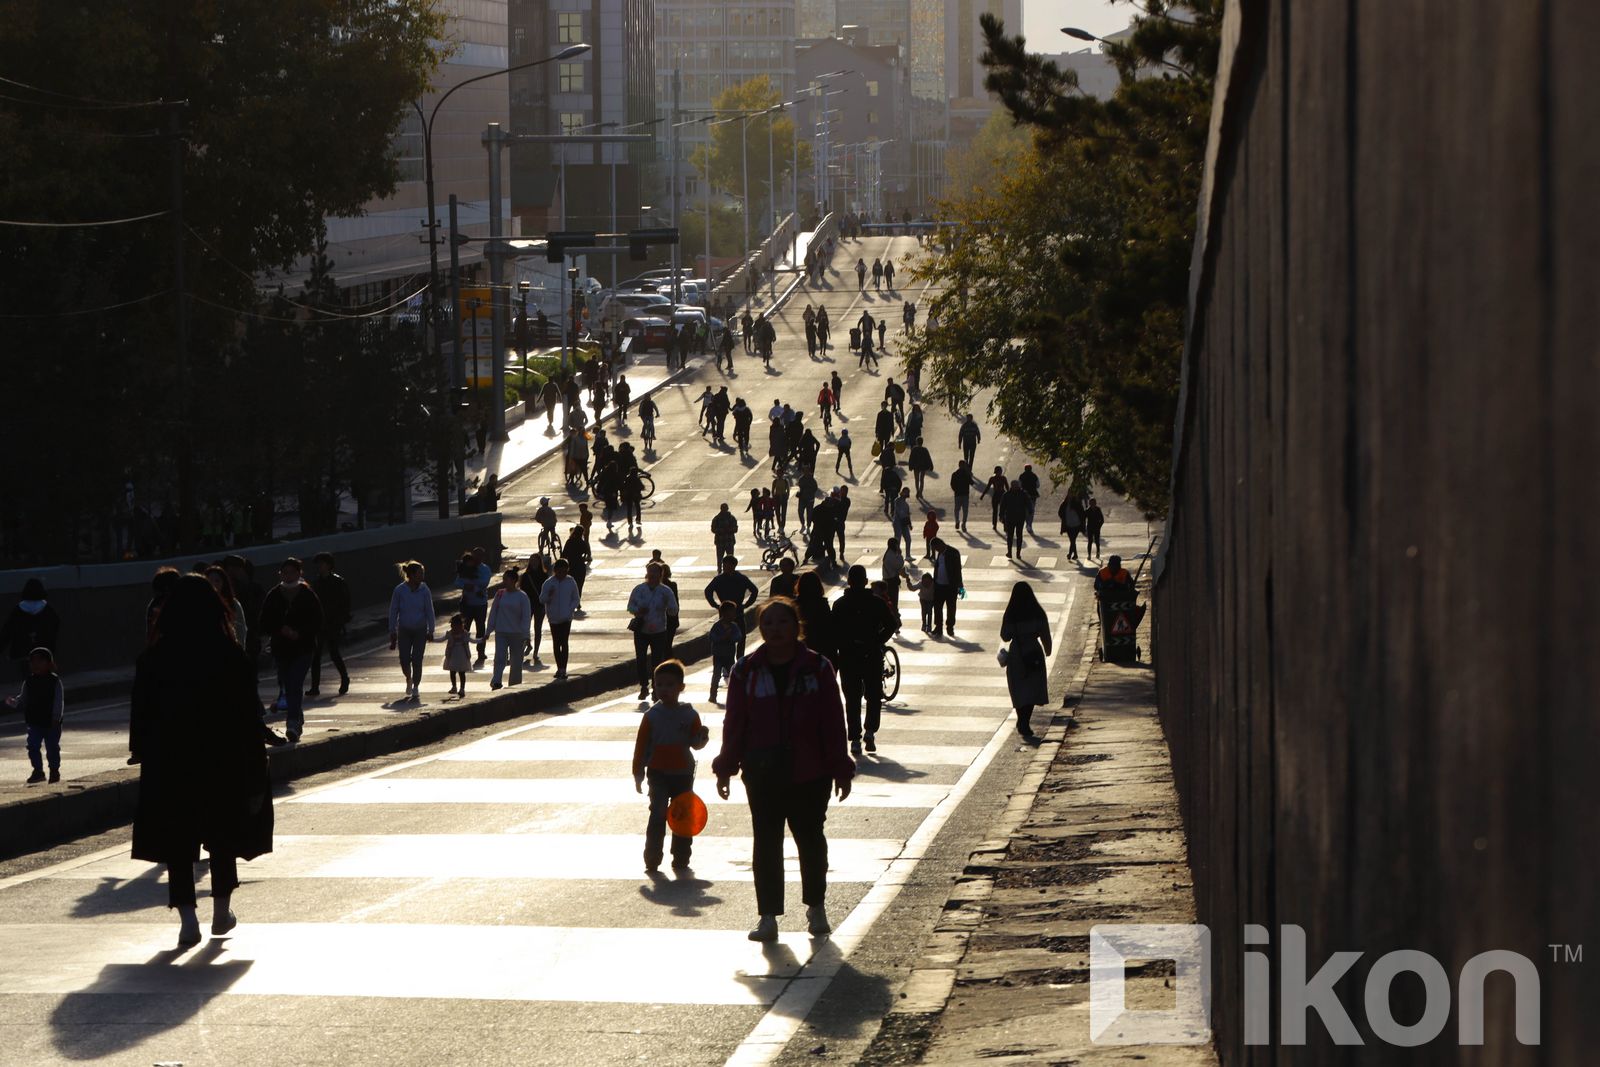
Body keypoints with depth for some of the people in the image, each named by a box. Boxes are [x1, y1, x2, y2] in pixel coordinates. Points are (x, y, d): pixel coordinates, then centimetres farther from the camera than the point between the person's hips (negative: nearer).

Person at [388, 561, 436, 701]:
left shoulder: (424, 591, -6)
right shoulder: (399, 591, -8)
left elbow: (429, 611, 1)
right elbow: (393, 612, 0)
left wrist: (430, 631, 0)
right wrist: (392, 633, 1)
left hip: (420, 631, 0)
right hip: (404, 630, 0)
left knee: (417, 660, -4)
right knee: (404, 660, -4)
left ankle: (415, 688, 12)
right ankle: (409, 679, 28)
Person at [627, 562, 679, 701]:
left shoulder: (665, 591, -3)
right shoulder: (639, 589, 1)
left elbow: (673, 611, -2)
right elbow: (630, 606, 7)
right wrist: (638, 610, -14)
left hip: (659, 631, -1)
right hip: (641, 630, 1)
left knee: (657, 660, -1)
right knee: (640, 659, -2)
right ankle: (644, 687, 12)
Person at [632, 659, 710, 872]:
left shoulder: (689, 715, 0)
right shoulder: (652, 716, -2)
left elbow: (696, 743, 4)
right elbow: (641, 746, 1)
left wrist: (702, 736, -19)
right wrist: (638, 774, -2)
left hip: (683, 774, 2)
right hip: (658, 774, -2)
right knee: (658, 815, -10)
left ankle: (681, 858, 18)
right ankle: (652, 859, -7)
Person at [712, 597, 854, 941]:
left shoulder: (817, 668, -1)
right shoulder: (746, 671, 2)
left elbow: (833, 721, 0)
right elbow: (734, 723, 5)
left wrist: (840, 769, -2)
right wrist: (726, 767, 2)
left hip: (809, 773, -1)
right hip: (762, 774, 1)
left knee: (810, 838, 9)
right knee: (766, 842, 1)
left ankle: (816, 907, 26)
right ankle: (768, 916, 5)